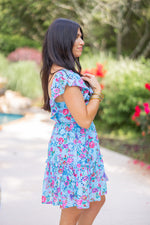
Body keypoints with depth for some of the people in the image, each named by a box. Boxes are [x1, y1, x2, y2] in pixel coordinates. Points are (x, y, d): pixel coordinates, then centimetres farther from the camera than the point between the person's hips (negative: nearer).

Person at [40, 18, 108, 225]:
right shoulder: (67, 77, -23)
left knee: (97, 200, 21)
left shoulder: (53, 72, 10)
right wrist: (97, 89, -12)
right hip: (75, 149, -10)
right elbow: (84, 120, -22)